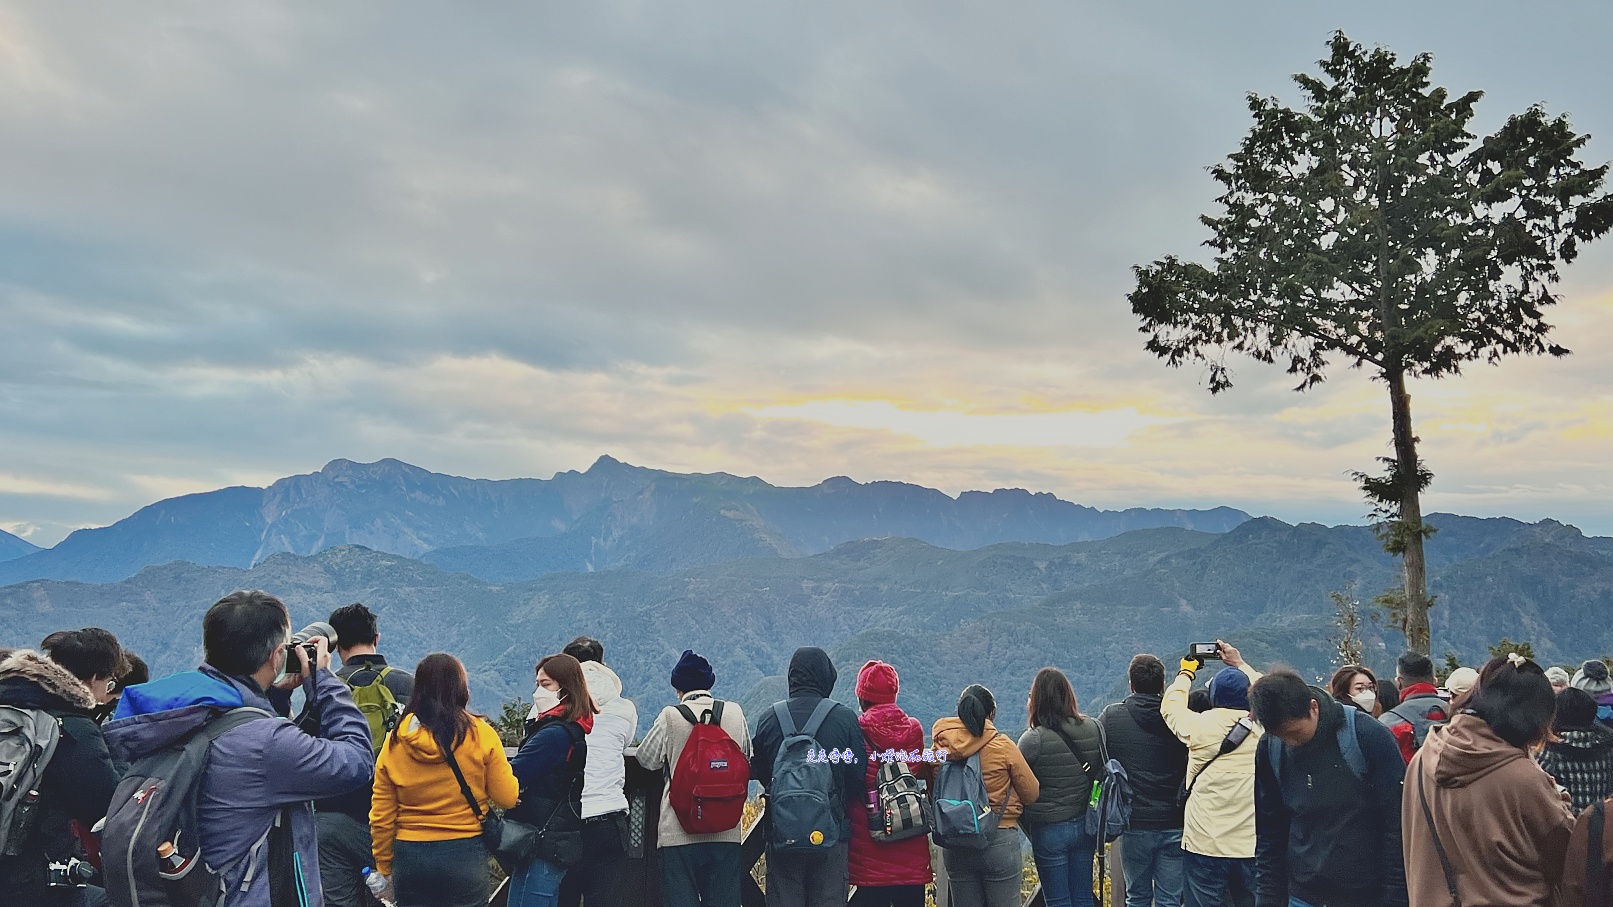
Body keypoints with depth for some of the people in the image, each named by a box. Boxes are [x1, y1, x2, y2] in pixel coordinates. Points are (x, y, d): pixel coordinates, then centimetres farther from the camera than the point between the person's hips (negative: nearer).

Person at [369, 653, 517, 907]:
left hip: (409, 856, 3)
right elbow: (507, 798, -5)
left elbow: (381, 816, 3)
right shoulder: (481, 734, -9)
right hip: (465, 856, -2)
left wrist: (384, 867, 15)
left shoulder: (395, 741, -1)